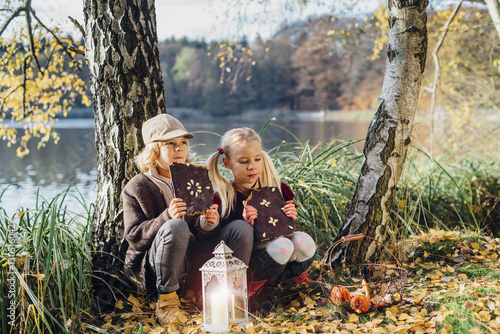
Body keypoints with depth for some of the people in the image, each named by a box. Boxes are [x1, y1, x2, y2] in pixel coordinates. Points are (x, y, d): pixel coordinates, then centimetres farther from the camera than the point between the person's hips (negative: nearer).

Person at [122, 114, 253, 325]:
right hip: (155, 266, -4)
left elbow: (200, 233, 11)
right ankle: (167, 297, -18)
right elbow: (134, 238, -12)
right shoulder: (137, 188, -4)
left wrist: (207, 224, -15)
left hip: (192, 260, 5)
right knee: (175, 227, -37)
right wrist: (167, 218, -28)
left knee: (242, 230, -14)